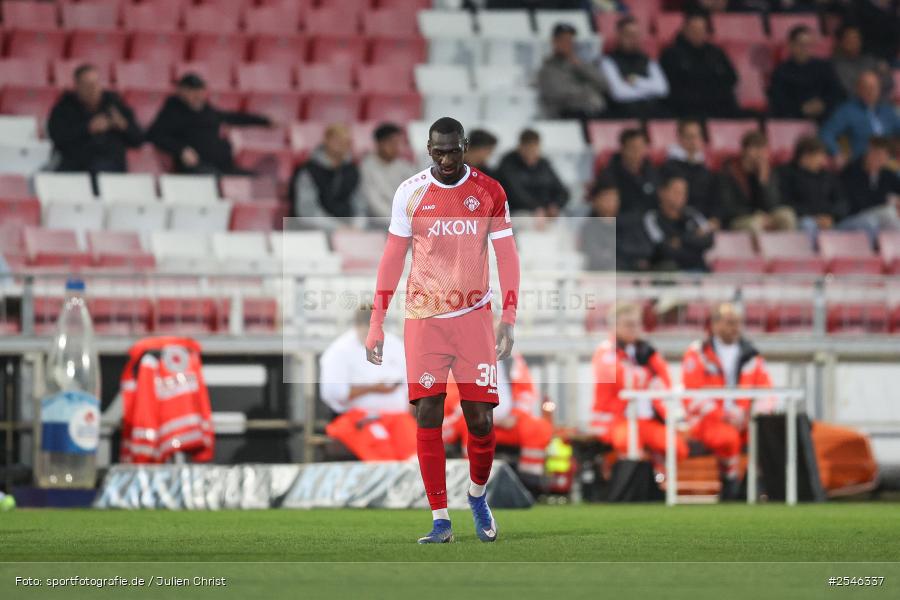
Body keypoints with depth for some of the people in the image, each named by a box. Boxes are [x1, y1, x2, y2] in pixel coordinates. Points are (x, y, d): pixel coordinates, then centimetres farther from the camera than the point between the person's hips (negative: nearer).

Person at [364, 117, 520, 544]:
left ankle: (477, 494, 27)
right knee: (427, 415, -7)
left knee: (480, 419, -1)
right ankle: (440, 520, -2)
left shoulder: (489, 193, 1)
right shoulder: (410, 192, 1)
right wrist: (376, 324, 2)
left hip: (474, 316, 0)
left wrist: (508, 319, -7)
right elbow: (393, 257, 6)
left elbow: (506, 257, 3)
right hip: (423, 318, 0)